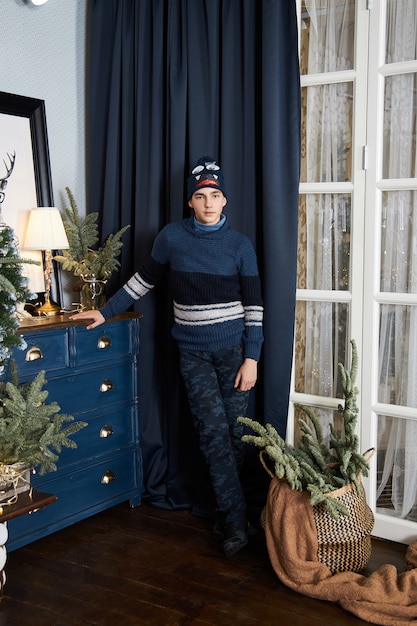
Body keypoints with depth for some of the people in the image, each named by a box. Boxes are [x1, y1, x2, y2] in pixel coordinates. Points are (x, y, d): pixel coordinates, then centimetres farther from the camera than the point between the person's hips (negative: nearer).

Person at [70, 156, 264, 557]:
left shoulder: (239, 244, -1)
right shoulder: (171, 237, 0)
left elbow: (253, 304, -1)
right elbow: (143, 280, 13)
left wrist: (251, 358, -6)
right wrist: (106, 312, 15)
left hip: (233, 349, 0)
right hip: (193, 353, 0)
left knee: (233, 433, 2)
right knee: (213, 432, -7)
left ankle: (227, 515, 18)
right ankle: (235, 521, 0)